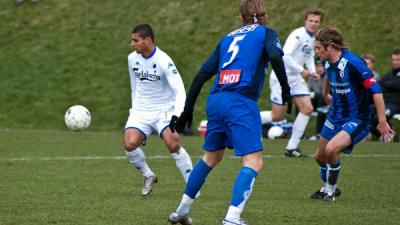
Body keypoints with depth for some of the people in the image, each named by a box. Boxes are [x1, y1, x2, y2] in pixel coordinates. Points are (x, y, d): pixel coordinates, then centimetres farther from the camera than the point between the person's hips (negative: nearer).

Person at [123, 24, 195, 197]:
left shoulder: (163, 61, -18)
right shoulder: (132, 59, 2)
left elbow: (179, 90, -23)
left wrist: (177, 116, -35)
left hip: (164, 109, -5)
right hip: (141, 111, 5)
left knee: (173, 144, -25)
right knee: (129, 143, -19)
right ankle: (148, 176, 8)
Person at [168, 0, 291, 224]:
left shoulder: (229, 37, 23)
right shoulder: (266, 33, 8)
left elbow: (203, 74, 18)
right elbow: (275, 56, -15)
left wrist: (188, 110, 21)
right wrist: (285, 88, -6)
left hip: (216, 101, 6)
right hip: (242, 103, -6)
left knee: (211, 157, 24)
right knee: (253, 162, -6)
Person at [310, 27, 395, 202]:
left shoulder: (352, 63, -26)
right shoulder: (328, 62, -2)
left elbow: (376, 90, -25)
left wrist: (382, 122, -26)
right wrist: (325, 94, 39)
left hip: (357, 120, -8)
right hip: (335, 117, 8)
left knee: (331, 149, -27)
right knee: (320, 156, 13)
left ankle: (331, 190, -4)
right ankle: (328, 188, 40)